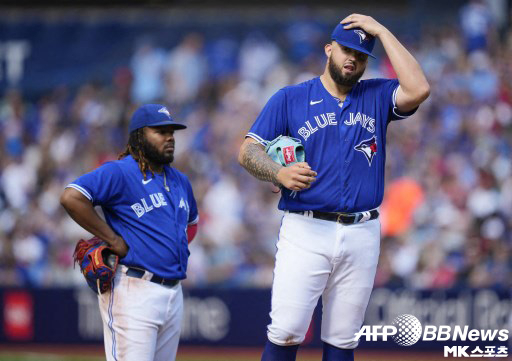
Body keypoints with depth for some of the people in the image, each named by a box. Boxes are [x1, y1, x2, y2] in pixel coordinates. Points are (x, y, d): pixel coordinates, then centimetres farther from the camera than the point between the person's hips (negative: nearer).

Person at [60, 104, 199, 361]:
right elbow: (71, 197, -21)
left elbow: (191, 222, 38)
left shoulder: (180, 181, 19)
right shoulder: (119, 173, -8)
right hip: (134, 290, -9)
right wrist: (114, 240, -17)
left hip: (173, 290, 9)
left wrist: (180, 244, 16)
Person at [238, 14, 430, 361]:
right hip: (305, 231, -2)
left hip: (362, 235, 2)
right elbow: (248, 150, 4)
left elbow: (418, 90, -8)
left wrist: (382, 32, -2)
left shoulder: (376, 97, 13)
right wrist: (279, 173, -17)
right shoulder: (290, 98, 8)